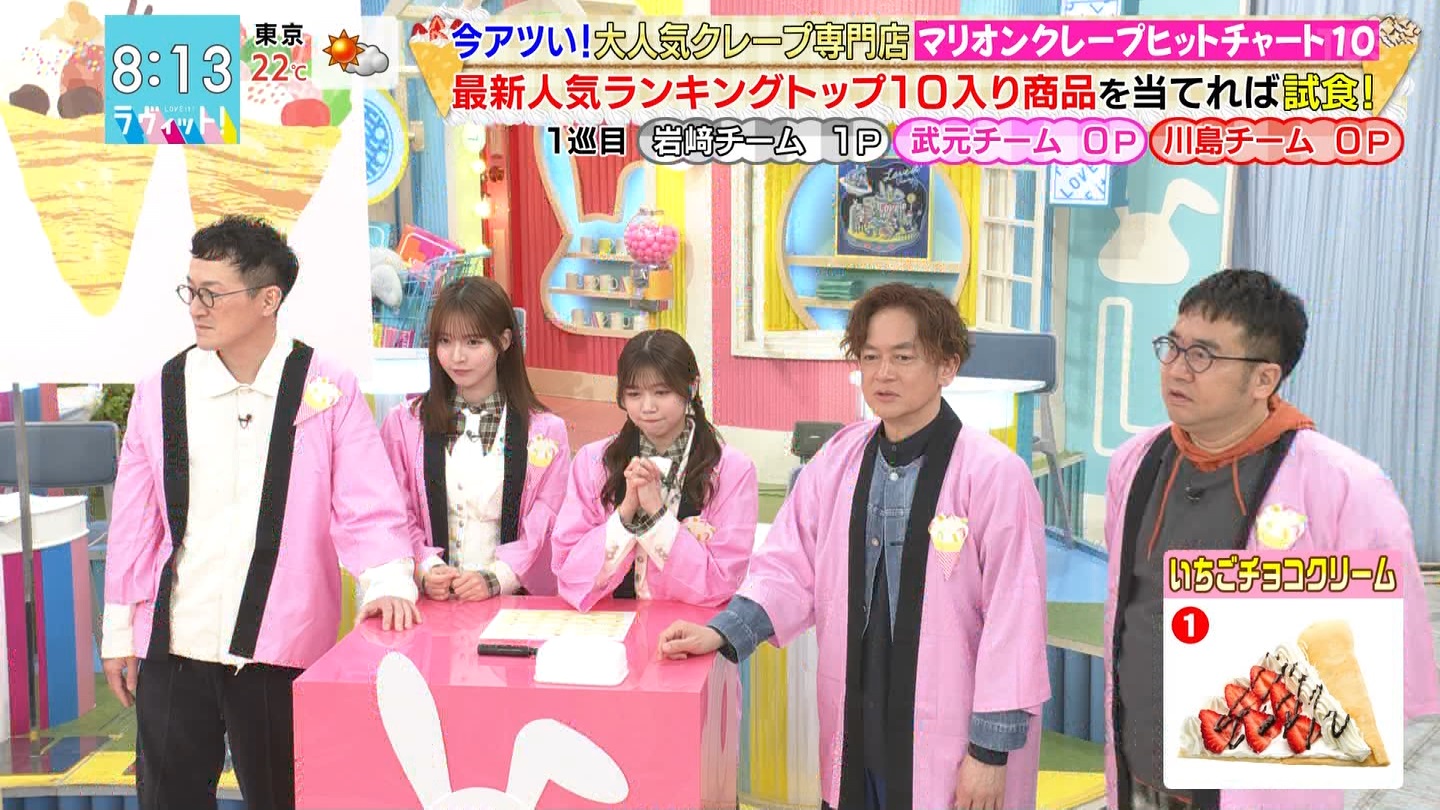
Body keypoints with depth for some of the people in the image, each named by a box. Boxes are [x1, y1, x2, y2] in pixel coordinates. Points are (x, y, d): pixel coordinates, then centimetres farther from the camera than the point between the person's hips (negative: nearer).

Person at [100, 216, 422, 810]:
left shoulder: (325, 388, -5)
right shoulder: (163, 389, 3)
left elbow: (366, 504, -6)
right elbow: (134, 520, 8)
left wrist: (387, 581, -23)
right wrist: (119, 633, 10)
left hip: (280, 648, -2)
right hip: (171, 647, 3)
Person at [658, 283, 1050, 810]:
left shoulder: (994, 473, -14)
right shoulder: (837, 460, 2)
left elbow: (1013, 618, -11)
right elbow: (791, 569, 5)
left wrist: (991, 749, -9)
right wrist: (724, 633, -12)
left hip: (949, 746, -4)